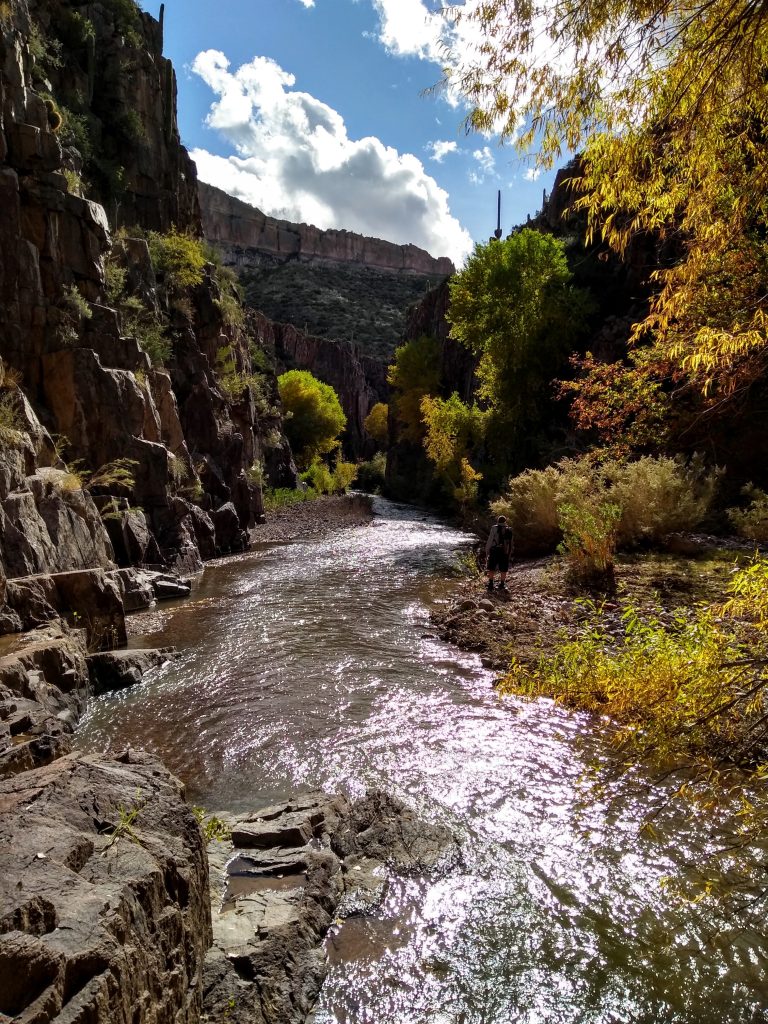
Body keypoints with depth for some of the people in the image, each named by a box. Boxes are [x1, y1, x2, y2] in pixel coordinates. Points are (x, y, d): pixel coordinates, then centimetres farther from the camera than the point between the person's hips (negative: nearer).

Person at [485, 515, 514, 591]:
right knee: (503, 570, 11)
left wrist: (487, 551, 0)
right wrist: (509, 554, 16)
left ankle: (490, 584, 7)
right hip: (505, 552, 2)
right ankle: (502, 584, 14)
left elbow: (490, 540, -6)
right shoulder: (509, 530, 8)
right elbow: (511, 543, 9)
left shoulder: (494, 528, -2)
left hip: (495, 550, -2)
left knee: (491, 568, 8)